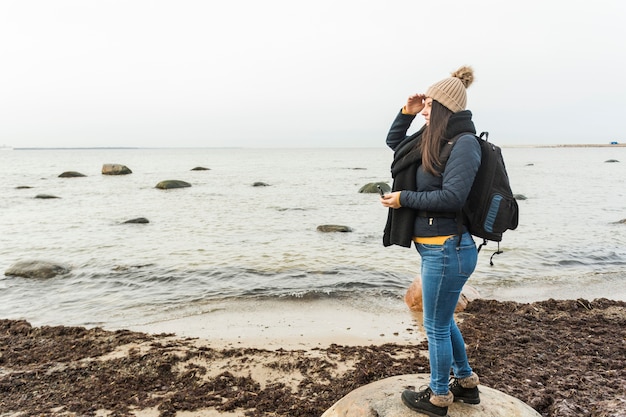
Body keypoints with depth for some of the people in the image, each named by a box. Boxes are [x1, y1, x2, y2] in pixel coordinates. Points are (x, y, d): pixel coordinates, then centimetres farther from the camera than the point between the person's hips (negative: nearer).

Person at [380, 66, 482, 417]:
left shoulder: (465, 143, -15)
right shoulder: (433, 140, 10)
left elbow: (451, 197, -23)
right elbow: (393, 141, 26)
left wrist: (404, 198, -14)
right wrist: (407, 112, 11)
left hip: (447, 249, -9)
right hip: (436, 249, 9)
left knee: (437, 327, 7)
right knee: (445, 321, 24)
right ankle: (466, 383, 43)